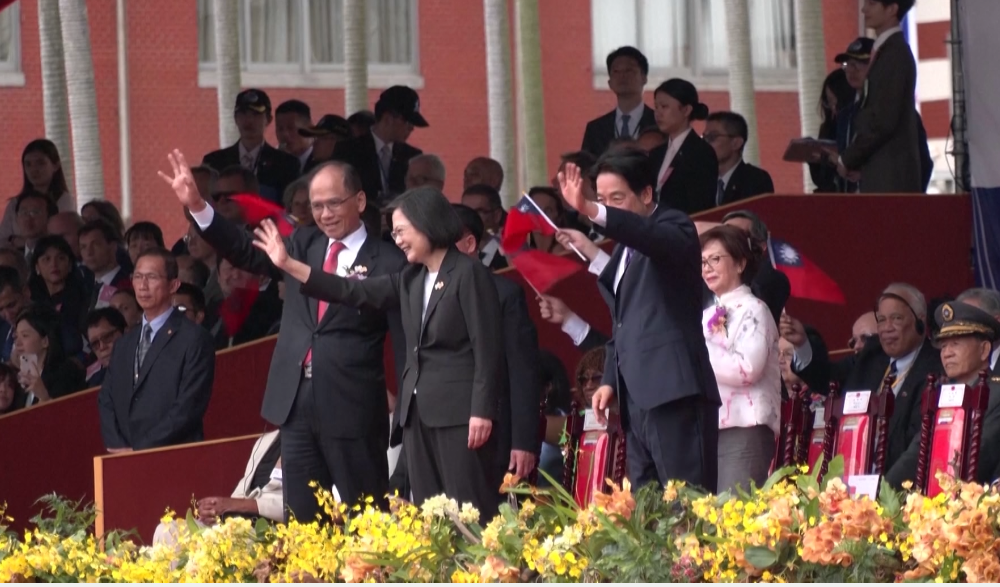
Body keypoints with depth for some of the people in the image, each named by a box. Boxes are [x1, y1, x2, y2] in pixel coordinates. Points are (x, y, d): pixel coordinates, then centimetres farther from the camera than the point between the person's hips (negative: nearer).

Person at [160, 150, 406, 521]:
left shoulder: (387, 263, -5)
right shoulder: (303, 245, 12)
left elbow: (406, 339, -7)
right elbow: (245, 251, 9)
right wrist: (196, 206, -4)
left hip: (352, 407, -6)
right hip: (297, 403, 6)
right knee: (300, 521, 8)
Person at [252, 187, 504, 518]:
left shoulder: (469, 274, -7)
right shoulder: (411, 280, 15)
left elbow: (487, 348, -11)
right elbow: (355, 293, 13)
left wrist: (482, 411, -18)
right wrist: (287, 265, 10)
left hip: (460, 411, -8)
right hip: (418, 411, 8)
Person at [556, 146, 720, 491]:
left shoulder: (673, 227, -2)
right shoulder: (625, 247, 21)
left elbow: (658, 240, -26)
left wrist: (592, 213, -39)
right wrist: (610, 381, 14)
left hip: (674, 394, -8)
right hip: (636, 398, 8)